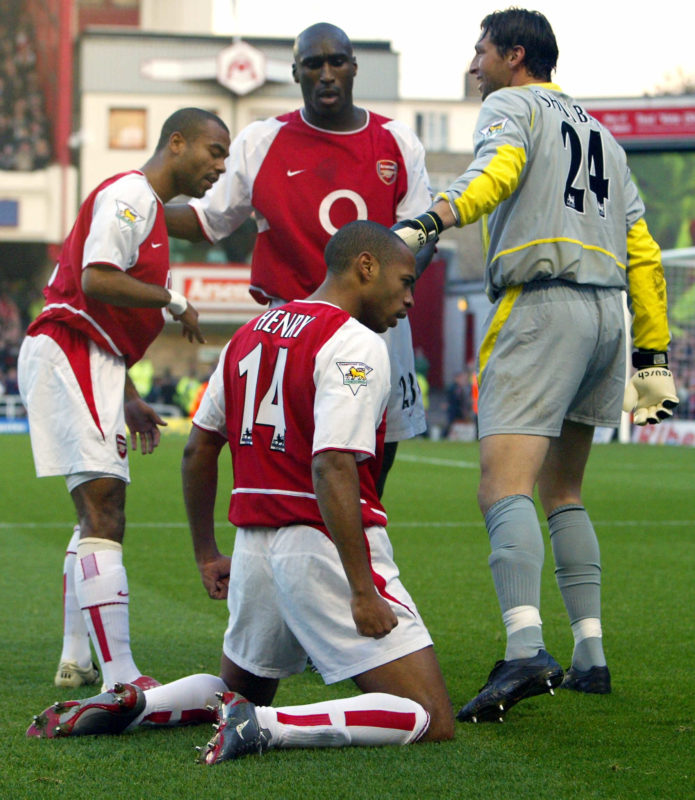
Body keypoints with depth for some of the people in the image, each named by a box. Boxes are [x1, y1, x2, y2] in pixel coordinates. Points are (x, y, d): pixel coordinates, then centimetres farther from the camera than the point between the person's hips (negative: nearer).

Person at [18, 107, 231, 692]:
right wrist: (176, 303, -10)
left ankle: (77, 662, 24)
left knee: (100, 515, 18)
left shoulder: (149, 207, 23)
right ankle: (120, 678, -22)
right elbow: (97, 281, -22)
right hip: (68, 356, -11)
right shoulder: (131, 195, -9)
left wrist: (128, 398, 24)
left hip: (86, 361, 11)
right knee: (103, 517, -17)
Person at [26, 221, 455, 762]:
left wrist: (208, 555, 29)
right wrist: (362, 591, -22)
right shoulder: (355, 345, -10)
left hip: (255, 548, 8)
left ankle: (129, 704, 4)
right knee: (433, 722, -8)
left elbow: (199, 449, 20)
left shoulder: (251, 334, 15)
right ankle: (265, 727, -25)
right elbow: (331, 468, -22)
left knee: (241, 690, 31)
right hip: (328, 548, -8)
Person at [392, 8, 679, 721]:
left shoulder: (510, 105, 7)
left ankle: (525, 650, -37)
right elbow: (643, 252, 24)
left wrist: (431, 221, -34)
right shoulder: (598, 132, 27)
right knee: (561, 492, 18)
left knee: (504, 488, -18)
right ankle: (590, 656, 12)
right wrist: (653, 360, 25)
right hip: (606, 311, 8)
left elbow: (498, 167, -18)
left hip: (540, 306, -8)